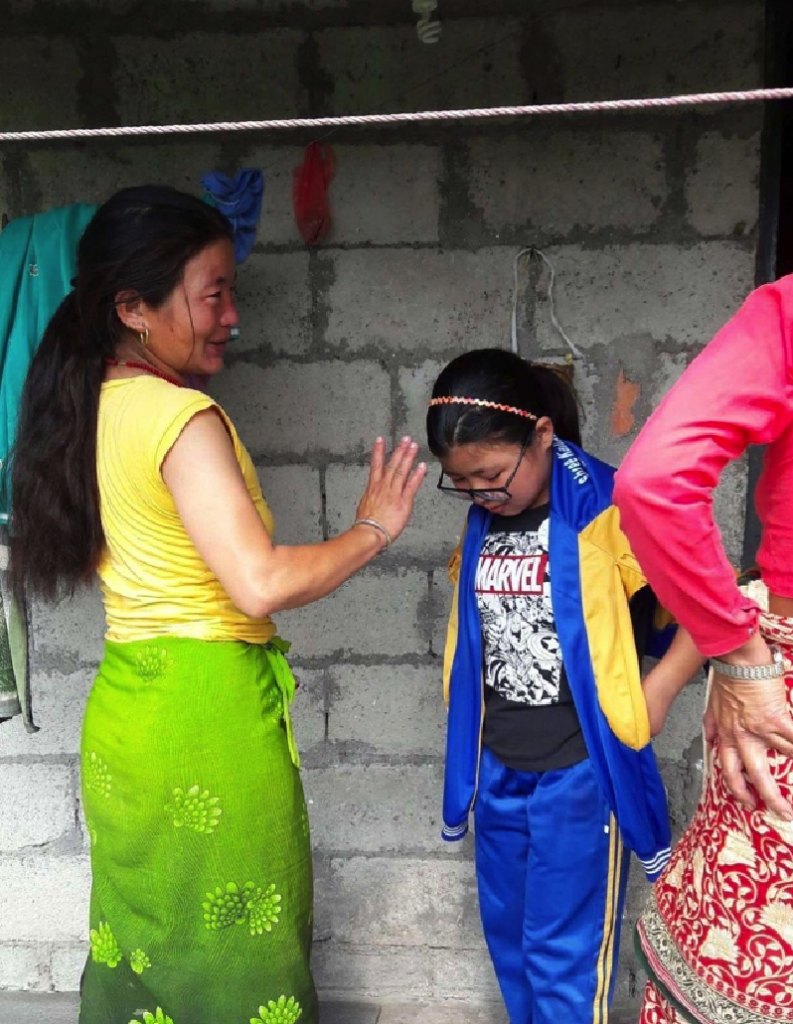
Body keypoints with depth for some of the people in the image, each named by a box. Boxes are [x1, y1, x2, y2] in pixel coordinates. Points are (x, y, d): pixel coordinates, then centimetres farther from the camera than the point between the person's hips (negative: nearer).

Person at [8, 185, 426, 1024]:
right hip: (207, 711, -8)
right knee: (238, 953, 11)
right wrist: (372, 529, -12)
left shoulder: (91, 405, 6)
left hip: (126, 704, 8)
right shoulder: (182, 416, -19)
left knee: (143, 936, 23)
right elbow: (261, 584, -26)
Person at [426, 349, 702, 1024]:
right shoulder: (482, 522, 3)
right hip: (498, 767, 6)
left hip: (579, 769, -6)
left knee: (565, 951, 7)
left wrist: (656, 693, -15)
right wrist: (474, 745, 12)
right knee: (508, 934, 21)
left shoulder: (606, 512, -17)